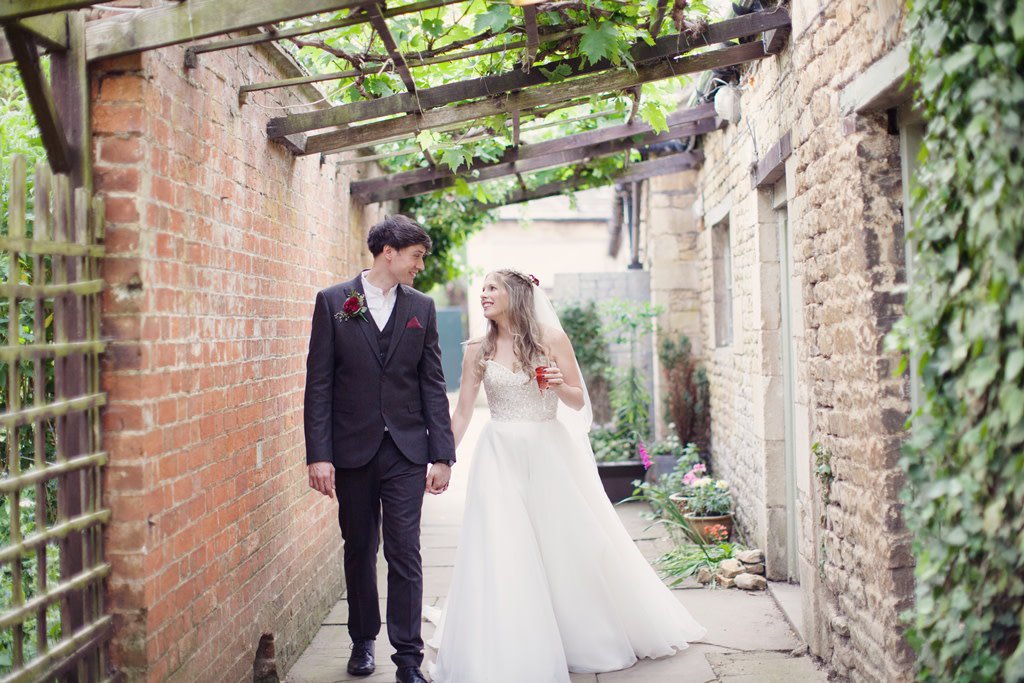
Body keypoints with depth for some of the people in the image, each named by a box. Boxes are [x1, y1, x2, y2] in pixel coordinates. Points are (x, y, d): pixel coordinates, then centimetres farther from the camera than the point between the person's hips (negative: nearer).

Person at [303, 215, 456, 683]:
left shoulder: (421, 307, 6)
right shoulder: (332, 302, -1)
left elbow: (433, 385, 5)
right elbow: (319, 385, -3)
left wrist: (442, 455, 0)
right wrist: (318, 455, -9)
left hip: (406, 451, 1)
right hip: (352, 450, 0)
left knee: (405, 553, -2)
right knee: (359, 551, 12)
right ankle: (363, 641, 29)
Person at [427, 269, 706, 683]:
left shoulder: (552, 341, -1)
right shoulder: (478, 351, 3)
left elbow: (579, 402, 4)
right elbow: (462, 412, 5)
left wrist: (561, 386, -17)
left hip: (549, 453, -1)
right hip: (501, 458, 1)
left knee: (571, 543, 5)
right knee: (501, 553, -3)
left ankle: (592, 636, 26)